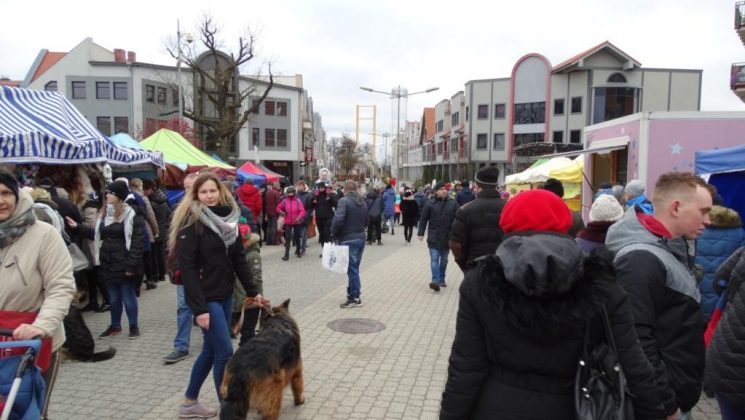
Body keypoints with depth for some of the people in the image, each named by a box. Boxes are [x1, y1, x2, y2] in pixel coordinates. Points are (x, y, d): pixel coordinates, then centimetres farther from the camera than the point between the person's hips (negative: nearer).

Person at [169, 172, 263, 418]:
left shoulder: (229, 218, 6)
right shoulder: (191, 222, -13)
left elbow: (239, 259, 10)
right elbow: (187, 267, -17)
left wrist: (252, 291, 7)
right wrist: (199, 308, -21)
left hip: (225, 295, 7)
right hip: (206, 298, -7)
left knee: (211, 350, 15)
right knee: (225, 352, -5)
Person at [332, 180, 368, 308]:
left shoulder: (344, 201, -13)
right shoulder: (363, 202, 12)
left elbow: (338, 220, -24)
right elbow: (366, 221, 16)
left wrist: (334, 234, -11)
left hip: (348, 240, -8)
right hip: (361, 238, 8)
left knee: (352, 269, -2)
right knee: (354, 267, 16)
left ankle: (355, 298, 3)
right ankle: (353, 293, 23)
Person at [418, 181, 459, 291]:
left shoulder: (453, 203, -1)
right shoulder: (430, 203, -5)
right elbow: (423, 219, -2)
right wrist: (421, 233, -6)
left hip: (447, 237, 3)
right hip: (433, 237, -2)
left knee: (444, 260, 15)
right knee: (434, 259, -8)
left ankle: (441, 279, 28)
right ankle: (435, 281, -13)